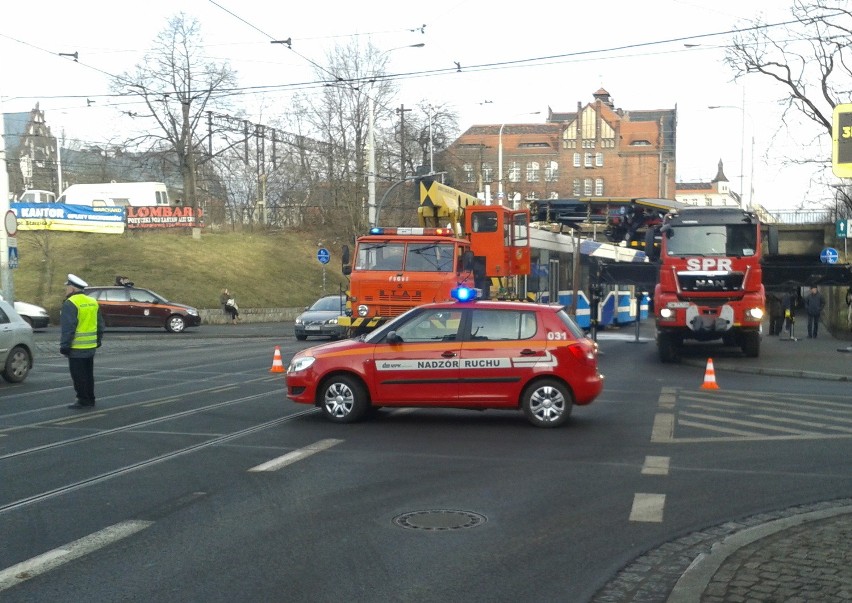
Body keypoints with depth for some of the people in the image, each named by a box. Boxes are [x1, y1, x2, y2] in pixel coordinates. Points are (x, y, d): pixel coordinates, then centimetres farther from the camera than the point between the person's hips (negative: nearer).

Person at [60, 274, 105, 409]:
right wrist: (98, 341, 24)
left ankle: (83, 401, 1)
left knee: (78, 375, -1)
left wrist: (64, 346, -15)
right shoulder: (93, 302, 12)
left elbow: (67, 328, -19)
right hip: (91, 347, 8)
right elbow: (100, 325, 17)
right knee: (88, 375, 15)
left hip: (77, 348, -8)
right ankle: (90, 400, 20)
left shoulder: (70, 303, -14)